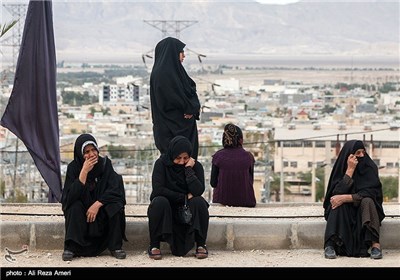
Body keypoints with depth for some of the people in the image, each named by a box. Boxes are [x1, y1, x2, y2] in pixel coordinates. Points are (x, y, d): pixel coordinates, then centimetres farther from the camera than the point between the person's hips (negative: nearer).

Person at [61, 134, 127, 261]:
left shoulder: (105, 163, -8)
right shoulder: (73, 167, -11)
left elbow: (115, 189, -16)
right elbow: (71, 197, -24)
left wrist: (97, 204, -28)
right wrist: (84, 171, -30)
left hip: (101, 210, 1)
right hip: (80, 212, -1)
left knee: (116, 205, -27)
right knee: (75, 206, -31)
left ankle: (115, 246, -17)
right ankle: (70, 248, -25)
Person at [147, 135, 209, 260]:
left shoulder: (196, 166, -6)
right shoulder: (161, 163, -9)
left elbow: (198, 191, -21)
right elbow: (158, 189, -21)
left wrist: (189, 169, -22)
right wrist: (184, 197, -18)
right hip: (166, 210, -1)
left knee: (199, 201, -28)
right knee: (160, 201, -32)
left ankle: (201, 245, -18)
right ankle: (154, 245, -21)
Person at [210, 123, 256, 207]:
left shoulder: (217, 156, -8)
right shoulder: (248, 156, -7)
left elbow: (213, 183, -2)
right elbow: (251, 181, 4)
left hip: (222, 200, 0)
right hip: (246, 201, 0)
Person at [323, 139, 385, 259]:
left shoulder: (370, 167, -8)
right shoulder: (341, 168, -5)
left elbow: (370, 193, -20)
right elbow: (338, 192, -20)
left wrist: (346, 198, -30)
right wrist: (350, 169, -23)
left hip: (365, 210, -1)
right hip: (343, 213, 1)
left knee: (366, 201, -32)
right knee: (338, 201, -30)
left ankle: (375, 244, -42)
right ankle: (330, 245, -39)